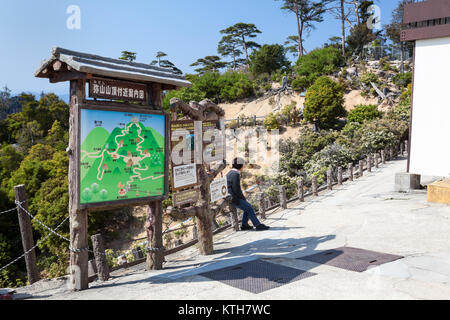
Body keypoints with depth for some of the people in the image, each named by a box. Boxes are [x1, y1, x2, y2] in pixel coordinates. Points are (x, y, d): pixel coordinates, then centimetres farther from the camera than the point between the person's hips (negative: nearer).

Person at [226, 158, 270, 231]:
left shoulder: (229, 173, 15)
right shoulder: (236, 174, -18)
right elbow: (237, 189, -21)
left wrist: (242, 196, 16)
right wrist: (243, 197, -6)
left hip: (229, 197, 10)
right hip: (234, 198, -10)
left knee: (248, 207, 17)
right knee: (250, 208, -6)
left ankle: (244, 225, 17)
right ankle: (258, 225, -1)